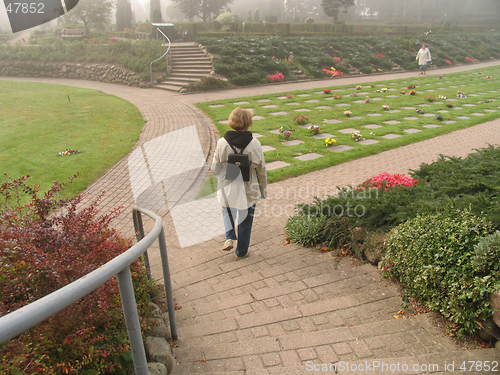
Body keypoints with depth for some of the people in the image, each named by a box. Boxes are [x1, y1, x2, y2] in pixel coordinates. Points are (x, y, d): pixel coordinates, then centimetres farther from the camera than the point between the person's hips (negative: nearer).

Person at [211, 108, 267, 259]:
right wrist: (263, 189, 8)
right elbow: (261, 169, -6)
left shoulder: (222, 143, -12)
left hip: (227, 189, 1)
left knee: (227, 212, 29)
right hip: (248, 191, -1)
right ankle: (242, 251, 29)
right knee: (245, 221, 17)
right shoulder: (254, 143, -14)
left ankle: (230, 237, 8)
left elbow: (215, 168, -3)